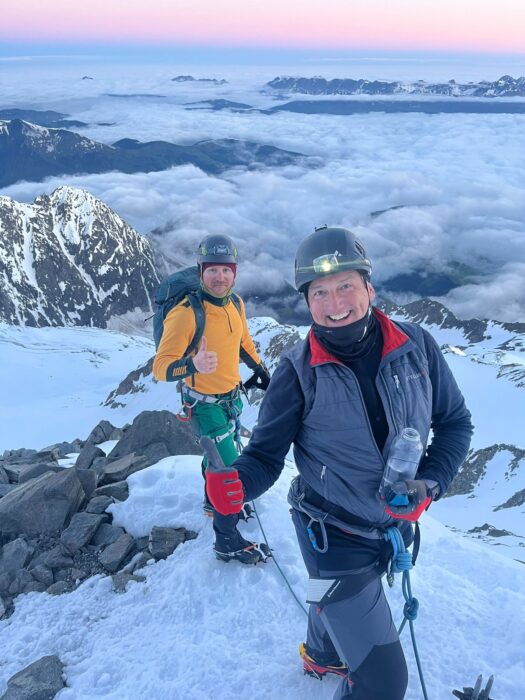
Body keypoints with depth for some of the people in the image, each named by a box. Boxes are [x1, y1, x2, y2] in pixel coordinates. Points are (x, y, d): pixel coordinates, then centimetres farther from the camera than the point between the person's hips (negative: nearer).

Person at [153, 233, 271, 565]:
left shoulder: (236, 303, -6)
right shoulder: (185, 314, -28)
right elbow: (161, 367, -31)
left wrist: (260, 369, 16)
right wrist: (192, 366, -49)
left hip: (232, 396, 7)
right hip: (204, 403, -7)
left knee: (221, 453, 27)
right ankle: (227, 540, 14)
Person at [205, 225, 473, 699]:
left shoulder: (416, 347, -12)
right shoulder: (298, 371, -19)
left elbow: (454, 422, -1)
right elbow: (266, 454, -13)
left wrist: (429, 484, -16)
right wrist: (238, 484, -35)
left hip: (397, 527, 4)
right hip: (335, 536, -4)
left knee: (341, 602, 33)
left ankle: (321, 656, 66)